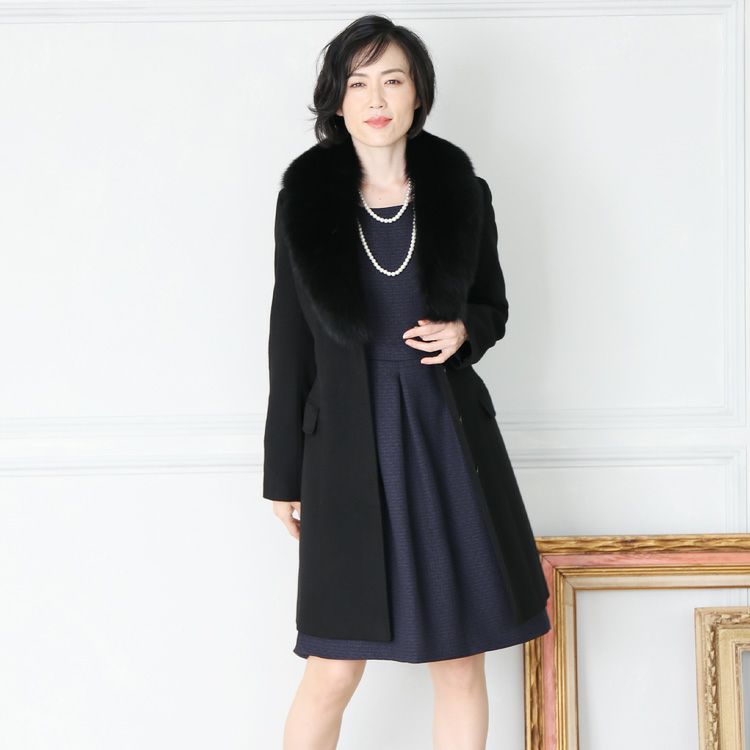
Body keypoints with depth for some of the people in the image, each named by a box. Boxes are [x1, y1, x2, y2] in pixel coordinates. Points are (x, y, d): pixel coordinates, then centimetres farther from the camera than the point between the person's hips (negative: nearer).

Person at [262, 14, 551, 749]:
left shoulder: (461, 192, 1)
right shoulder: (305, 197, -2)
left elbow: (493, 305, 14)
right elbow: (290, 342, 2)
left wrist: (463, 331, -11)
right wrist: (284, 476, 3)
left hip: (448, 439, 2)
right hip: (348, 444, -1)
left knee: (461, 659, 8)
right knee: (334, 672, 1)